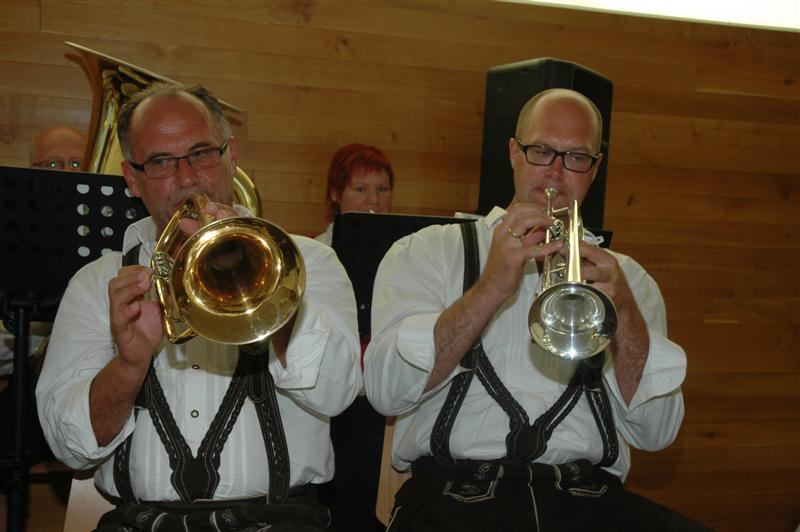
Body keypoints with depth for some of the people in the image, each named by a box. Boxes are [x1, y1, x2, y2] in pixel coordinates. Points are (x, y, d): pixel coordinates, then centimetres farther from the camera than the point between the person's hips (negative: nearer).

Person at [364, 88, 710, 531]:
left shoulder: (626, 276, 16)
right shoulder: (427, 251, 9)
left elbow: (656, 432, 7)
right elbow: (386, 390, -5)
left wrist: (626, 312, -9)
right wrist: (491, 286, -15)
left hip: (587, 496, 3)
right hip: (457, 492, -3)